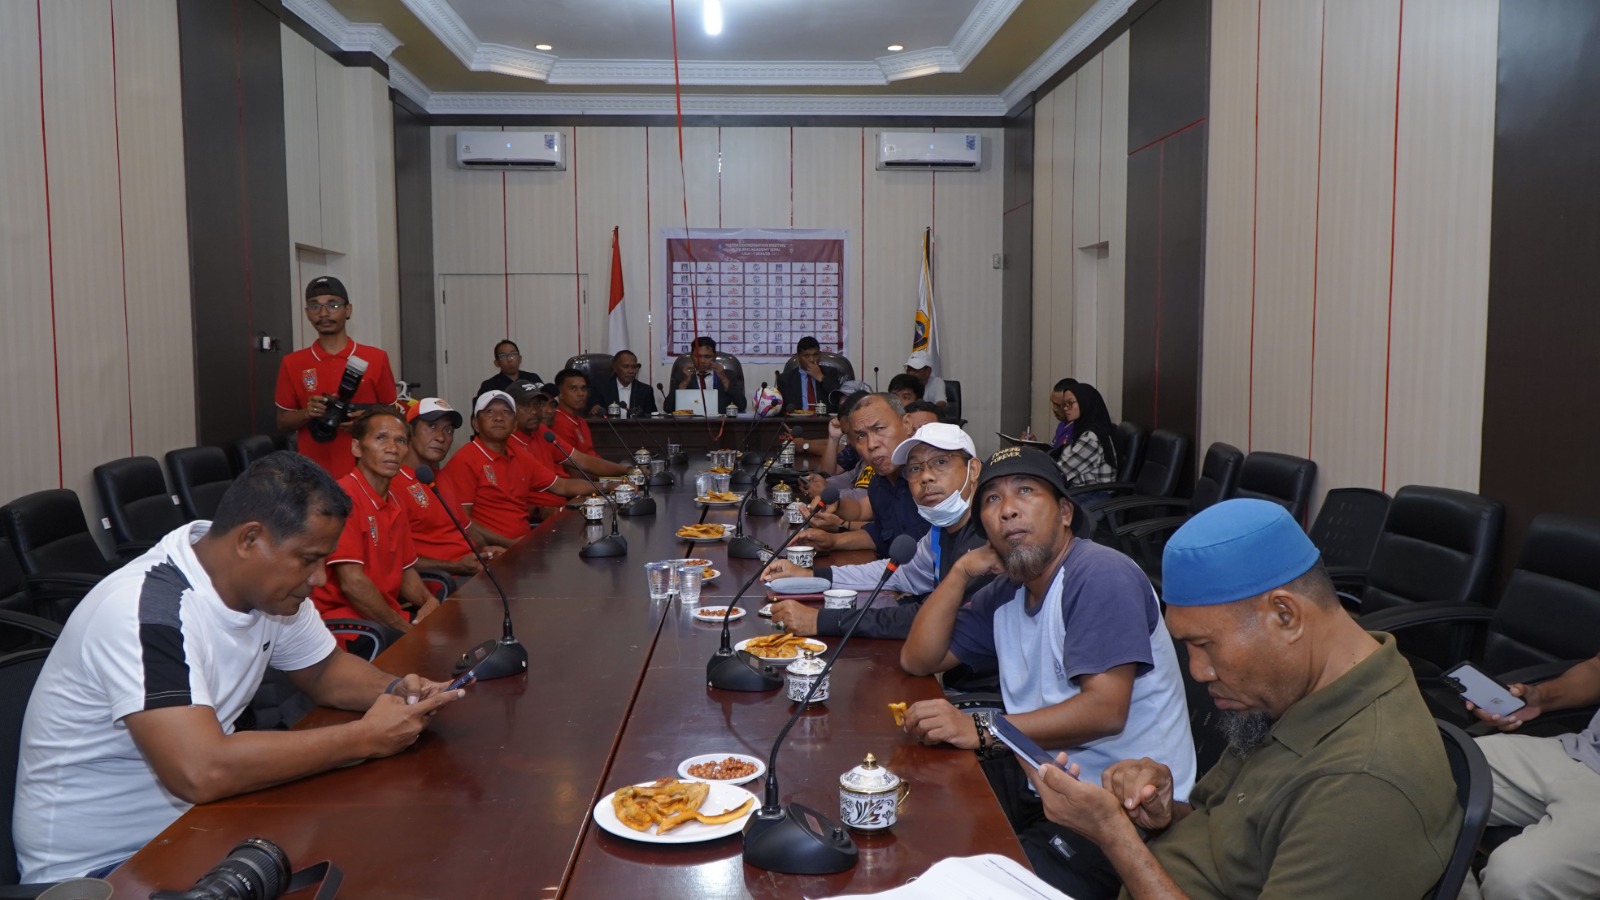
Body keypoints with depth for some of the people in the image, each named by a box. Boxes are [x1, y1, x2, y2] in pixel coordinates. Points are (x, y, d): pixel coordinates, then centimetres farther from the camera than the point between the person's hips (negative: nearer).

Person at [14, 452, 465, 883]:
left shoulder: (267, 581, -5)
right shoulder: (149, 610, -28)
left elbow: (324, 670, 11)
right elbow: (202, 773, -38)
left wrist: (394, 690, -10)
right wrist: (365, 738, -30)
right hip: (95, 863, -7)